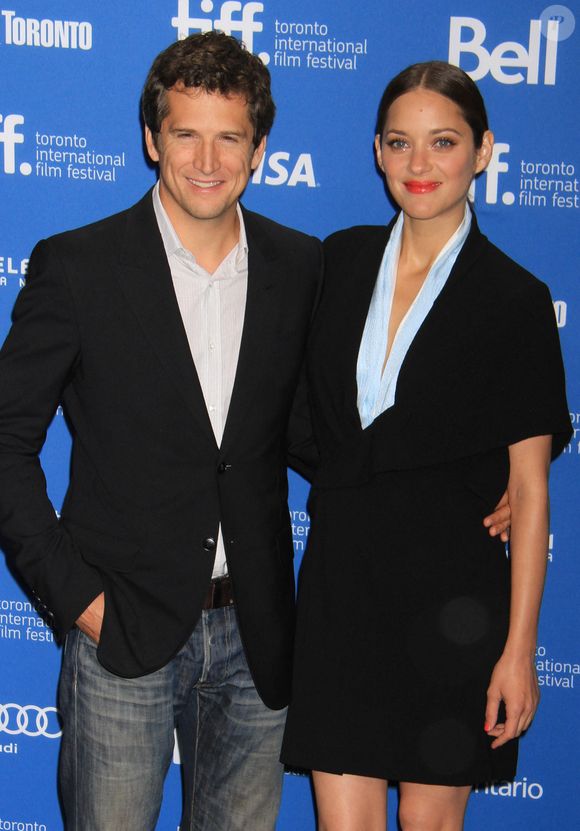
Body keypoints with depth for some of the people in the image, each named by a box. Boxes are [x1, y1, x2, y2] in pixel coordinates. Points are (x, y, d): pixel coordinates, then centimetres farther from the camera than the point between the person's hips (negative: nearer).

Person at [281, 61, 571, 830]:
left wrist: (519, 648, -10)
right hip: (341, 581, 3)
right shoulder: (340, 260, 6)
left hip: (451, 592, -3)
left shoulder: (514, 299, -6)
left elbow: (529, 487, -7)